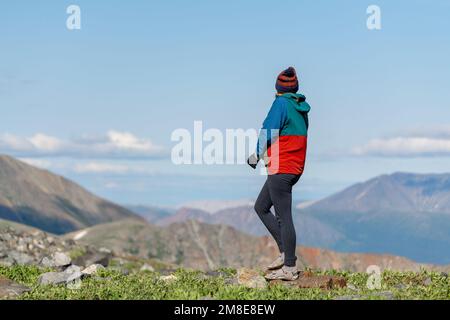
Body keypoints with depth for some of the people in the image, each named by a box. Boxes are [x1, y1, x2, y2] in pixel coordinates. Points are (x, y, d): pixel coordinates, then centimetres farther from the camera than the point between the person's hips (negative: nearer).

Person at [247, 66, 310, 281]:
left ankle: (289, 267, -2)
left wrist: (257, 156, 4)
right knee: (261, 207, 18)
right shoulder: (301, 108, 12)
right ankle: (286, 253, 14)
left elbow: (268, 133, -14)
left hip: (280, 169, -9)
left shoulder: (281, 103, -11)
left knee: (283, 217, -5)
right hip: (296, 168, 9)